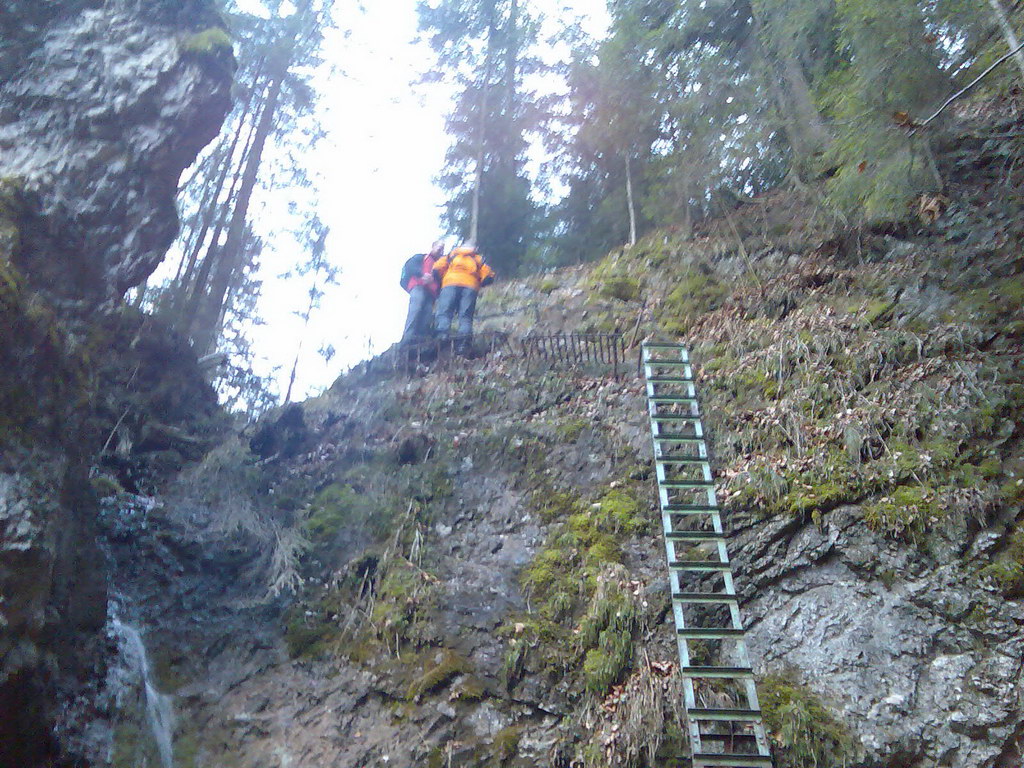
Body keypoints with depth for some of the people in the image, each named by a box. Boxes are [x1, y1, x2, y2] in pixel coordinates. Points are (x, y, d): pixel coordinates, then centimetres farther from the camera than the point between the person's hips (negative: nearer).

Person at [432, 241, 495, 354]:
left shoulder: (452, 255, 28)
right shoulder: (479, 260, 29)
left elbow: (437, 268, 13)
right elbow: (488, 276, 14)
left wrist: (441, 281, 27)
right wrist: (478, 284, 29)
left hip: (451, 282, -1)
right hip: (471, 286, 1)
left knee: (444, 312, -10)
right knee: (466, 316, -5)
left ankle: (442, 335, -34)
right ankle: (463, 341, -26)